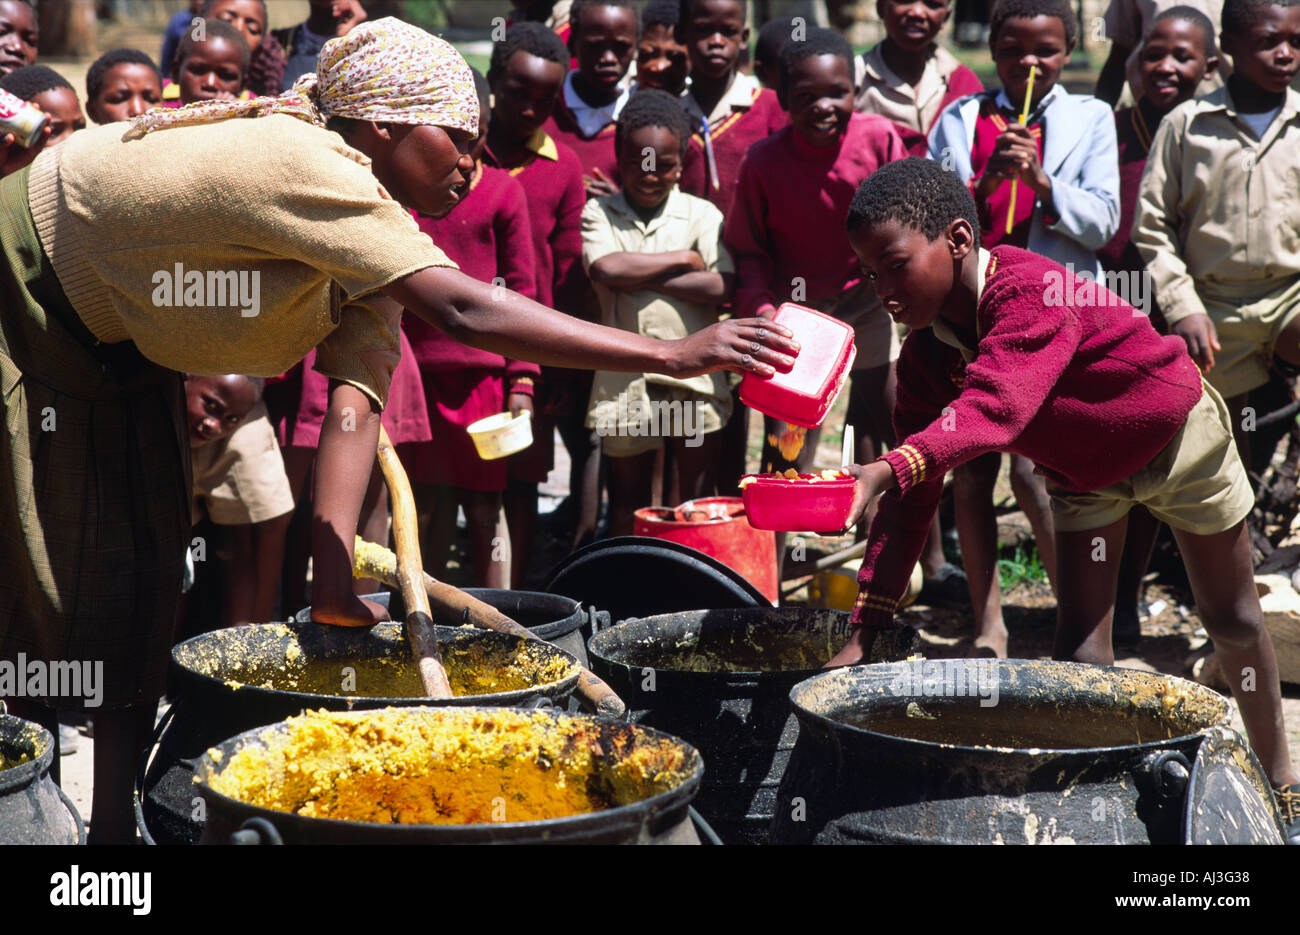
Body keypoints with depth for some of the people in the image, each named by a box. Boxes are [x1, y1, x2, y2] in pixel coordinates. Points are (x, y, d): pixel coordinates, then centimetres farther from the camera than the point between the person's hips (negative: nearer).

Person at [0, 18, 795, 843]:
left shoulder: (366, 228, -6)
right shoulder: (307, 168, -36)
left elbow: (357, 405, -14)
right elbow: (464, 313, -45)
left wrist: (335, 583, -26)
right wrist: (673, 355, -46)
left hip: (122, 340, 8)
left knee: (141, 578, 5)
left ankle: (113, 821, 13)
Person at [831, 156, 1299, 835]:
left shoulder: (1031, 291, -40)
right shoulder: (927, 346, -17)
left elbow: (996, 404, -58)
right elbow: (913, 496, -17)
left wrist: (890, 468, -74)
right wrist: (868, 626, -23)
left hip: (1178, 438, -5)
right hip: (1080, 470, 5)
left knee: (1234, 624, 13)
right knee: (1080, 652, -5)